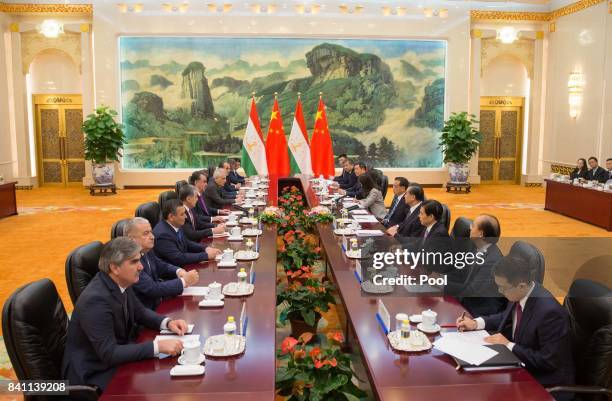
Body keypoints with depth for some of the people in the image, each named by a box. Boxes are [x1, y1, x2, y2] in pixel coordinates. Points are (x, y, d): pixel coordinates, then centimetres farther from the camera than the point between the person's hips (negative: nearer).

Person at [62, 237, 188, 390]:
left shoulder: (121, 283, -5)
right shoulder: (96, 300, -29)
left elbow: (140, 312, 12)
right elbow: (109, 354, -30)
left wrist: (167, 322, -6)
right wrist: (158, 346, -32)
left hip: (115, 357, 8)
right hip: (94, 373, -7)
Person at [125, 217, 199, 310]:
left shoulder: (146, 251, 2)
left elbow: (163, 266, 17)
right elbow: (152, 289, -25)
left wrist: (179, 271, -3)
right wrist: (183, 281, -20)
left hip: (157, 303, 8)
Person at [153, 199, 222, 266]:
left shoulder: (176, 225, 0)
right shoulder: (162, 234, -24)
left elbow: (187, 244, 15)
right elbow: (179, 259, -27)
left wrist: (205, 248, -1)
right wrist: (206, 255, -22)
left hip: (183, 266, 8)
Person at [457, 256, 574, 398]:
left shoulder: (549, 311, -30)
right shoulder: (519, 294, -7)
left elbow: (548, 361, -25)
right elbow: (508, 316, 14)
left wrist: (508, 345, -22)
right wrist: (476, 323, 1)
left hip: (546, 381, -7)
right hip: (520, 363, 7)